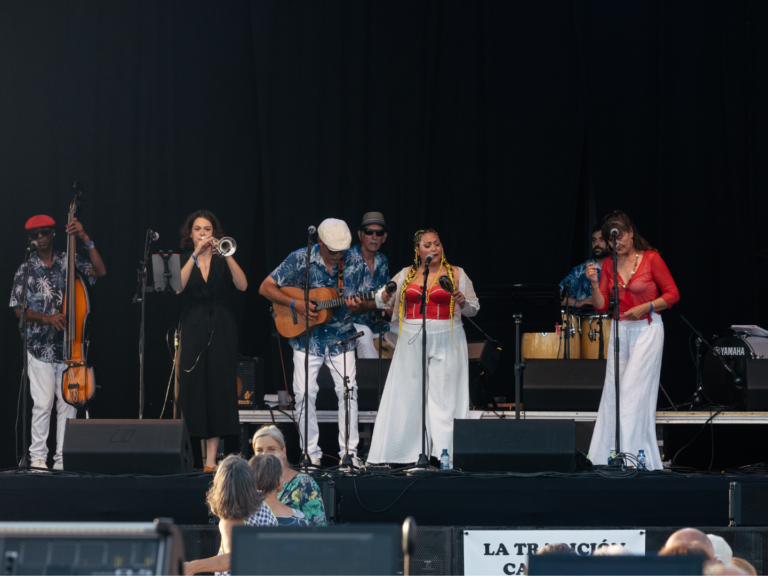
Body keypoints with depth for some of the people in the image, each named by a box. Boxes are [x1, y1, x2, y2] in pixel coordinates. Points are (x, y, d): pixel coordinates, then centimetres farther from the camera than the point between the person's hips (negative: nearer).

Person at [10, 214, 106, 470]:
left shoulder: (68, 262, 6)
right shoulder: (27, 269, 3)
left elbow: (100, 271, -5)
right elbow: (19, 309, 1)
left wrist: (86, 240, -11)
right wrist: (46, 318, -15)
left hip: (68, 346, 2)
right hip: (40, 347, -2)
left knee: (68, 403, 1)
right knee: (43, 403, -6)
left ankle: (63, 458, 7)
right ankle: (38, 457, 3)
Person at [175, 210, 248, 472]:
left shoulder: (222, 261, 8)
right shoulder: (184, 261, 8)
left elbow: (242, 285, -9)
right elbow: (178, 286, -13)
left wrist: (227, 255, -19)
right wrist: (196, 255, -18)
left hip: (221, 330, 1)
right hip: (193, 329, -1)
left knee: (218, 390, -2)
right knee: (190, 388, -7)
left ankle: (211, 460, -1)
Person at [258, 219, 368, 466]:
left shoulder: (355, 263, -3)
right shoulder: (300, 259, -11)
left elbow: (361, 306, 5)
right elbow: (266, 287, -7)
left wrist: (356, 306, -20)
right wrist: (296, 304, -19)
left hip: (341, 338, 1)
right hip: (307, 339, -1)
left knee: (348, 390, -6)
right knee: (304, 393, -6)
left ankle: (349, 452, 3)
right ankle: (311, 453, 5)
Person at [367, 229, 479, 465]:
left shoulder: (456, 274, 5)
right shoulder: (406, 275, 11)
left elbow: (474, 308, 8)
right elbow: (381, 299, 15)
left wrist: (463, 302, -13)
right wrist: (384, 296, -7)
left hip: (446, 341, -3)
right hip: (412, 342, 3)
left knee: (444, 396, -7)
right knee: (408, 395, 0)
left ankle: (445, 452, -6)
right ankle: (407, 451, 5)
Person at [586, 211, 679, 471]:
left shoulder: (651, 258, -5)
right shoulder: (609, 264, 9)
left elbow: (672, 294, -3)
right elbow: (601, 305, 7)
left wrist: (645, 307, -14)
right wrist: (594, 283, -9)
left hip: (647, 328, -5)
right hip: (620, 329, 5)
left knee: (634, 390, -11)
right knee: (613, 391, 2)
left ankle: (634, 455, -10)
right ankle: (610, 454, 7)